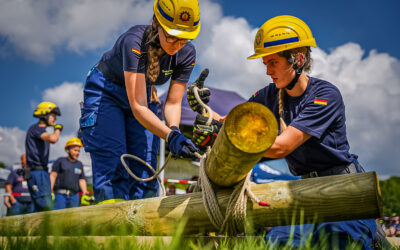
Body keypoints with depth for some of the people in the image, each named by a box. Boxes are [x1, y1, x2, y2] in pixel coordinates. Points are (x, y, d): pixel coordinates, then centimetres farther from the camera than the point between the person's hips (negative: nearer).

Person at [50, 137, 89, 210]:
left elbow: (82, 180, 15)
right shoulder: (60, 161, 7)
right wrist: (50, 191, -10)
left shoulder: (79, 164, 18)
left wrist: (85, 192, -1)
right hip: (60, 194, -4)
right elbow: (53, 176, 1)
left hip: (74, 195, 4)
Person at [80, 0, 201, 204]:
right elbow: (138, 107, -40)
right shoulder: (135, 41, -36)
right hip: (105, 92, -5)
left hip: (143, 94, 5)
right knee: (113, 166, -18)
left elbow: (173, 103, -14)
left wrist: (175, 131, -34)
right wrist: (170, 136, -51)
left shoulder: (186, 53, -20)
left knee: (145, 168, -4)